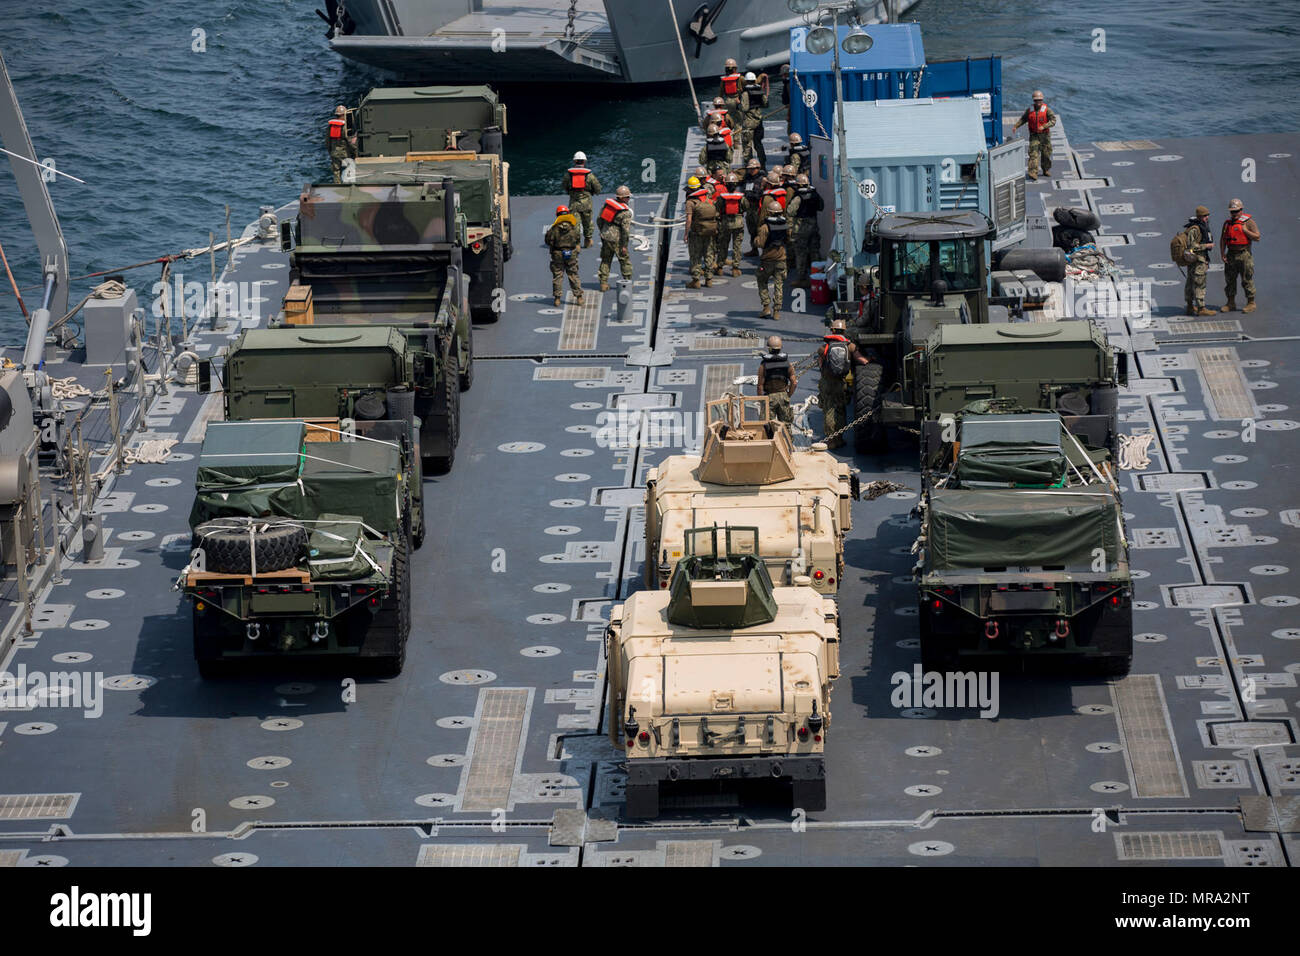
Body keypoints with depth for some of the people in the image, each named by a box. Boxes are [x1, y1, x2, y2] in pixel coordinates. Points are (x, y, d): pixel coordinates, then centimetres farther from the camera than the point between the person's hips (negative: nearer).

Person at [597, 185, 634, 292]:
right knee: (625, 260, 12)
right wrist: (624, 245, -14)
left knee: (605, 260, 15)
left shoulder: (607, 203, 0)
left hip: (606, 236, 6)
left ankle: (603, 283, 16)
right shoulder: (626, 212, -18)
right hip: (617, 239, -6)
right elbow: (625, 229, -20)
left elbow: (600, 219, 9)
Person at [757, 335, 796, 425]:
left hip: (769, 397, -2)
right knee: (786, 424, 12)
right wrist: (788, 395, 10)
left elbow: (760, 385, -10)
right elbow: (794, 382, -2)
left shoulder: (764, 364, -11)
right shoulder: (786, 361, -3)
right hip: (783, 396, 2)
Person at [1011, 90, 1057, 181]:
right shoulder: (1030, 110, 5)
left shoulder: (1047, 110, -5)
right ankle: (1033, 173, -20)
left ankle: (1046, 170, 31)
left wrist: (1044, 126, -28)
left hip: (1044, 135, -1)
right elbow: (1023, 119, 17)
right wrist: (1015, 126, 4)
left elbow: (1053, 120, -14)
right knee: (1033, 153, -12)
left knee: (1046, 153, 10)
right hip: (1034, 135, 1)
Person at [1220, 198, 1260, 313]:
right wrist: (1222, 254, 4)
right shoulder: (1227, 223, 11)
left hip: (1244, 255, -5)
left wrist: (1245, 231, -15)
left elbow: (1257, 237, -7)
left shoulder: (1248, 221, -4)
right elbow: (1222, 239, 13)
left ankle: (1251, 303, 5)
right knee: (1229, 280, 8)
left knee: (1247, 280, -3)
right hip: (1231, 255, 5)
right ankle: (1231, 303, 17)